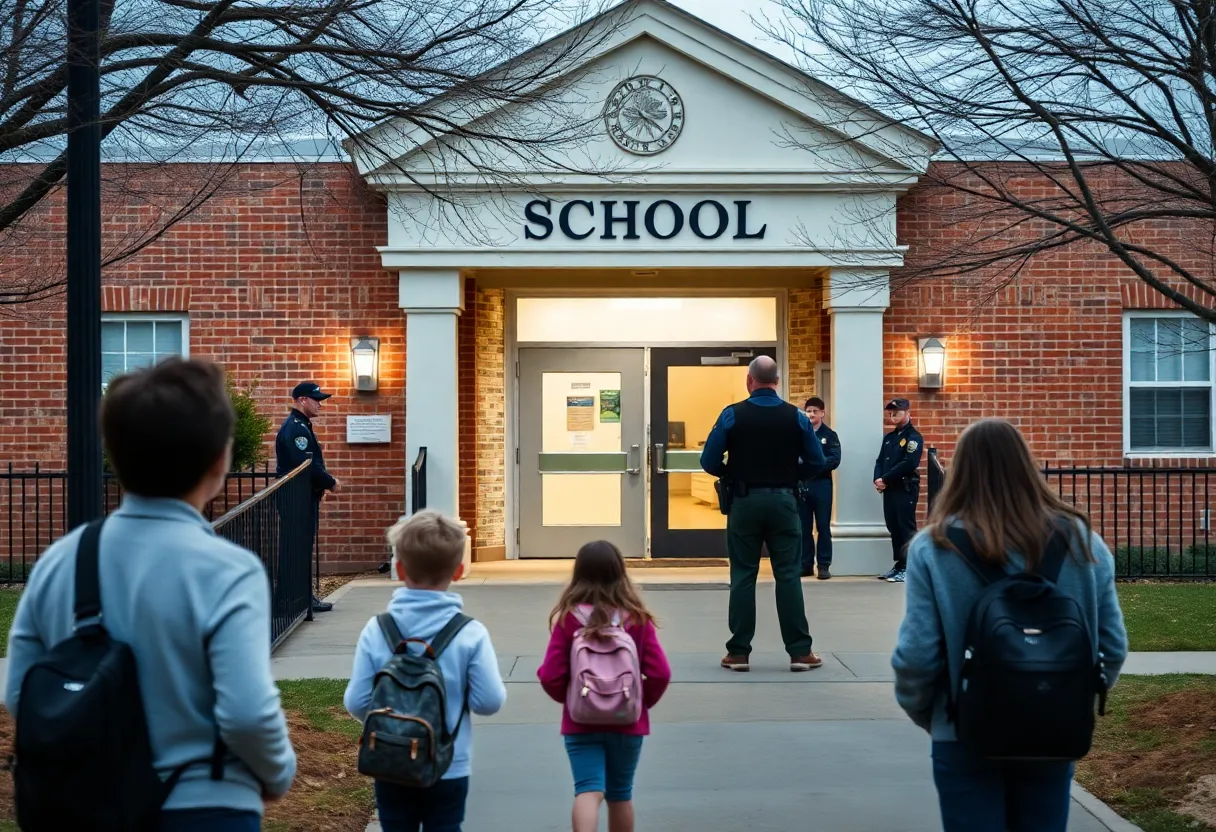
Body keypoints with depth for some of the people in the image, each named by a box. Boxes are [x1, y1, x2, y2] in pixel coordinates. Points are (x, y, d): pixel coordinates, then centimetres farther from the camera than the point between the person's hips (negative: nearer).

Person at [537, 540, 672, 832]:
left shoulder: (568, 618, -9)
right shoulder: (637, 618, -6)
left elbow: (550, 677, -11)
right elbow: (660, 674, -9)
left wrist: (568, 698, 9)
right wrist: (644, 701, 9)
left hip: (581, 722, -2)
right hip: (628, 722, 2)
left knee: (589, 790, -5)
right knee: (620, 793, 18)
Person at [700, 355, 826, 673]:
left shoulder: (733, 415, -6)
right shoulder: (796, 417, -1)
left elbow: (709, 461, -8)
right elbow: (816, 462, 1)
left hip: (745, 501, -1)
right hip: (783, 501, 1)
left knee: (743, 576, 6)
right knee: (788, 575, 5)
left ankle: (739, 652, 7)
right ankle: (800, 651, 6)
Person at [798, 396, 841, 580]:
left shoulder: (829, 435, 2)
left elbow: (835, 460, -10)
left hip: (821, 485, -3)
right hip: (801, 485, 3)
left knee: (823, 527, 1)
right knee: (803, 527, 7)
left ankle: (824, 565, 5)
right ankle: (806, 564, 14)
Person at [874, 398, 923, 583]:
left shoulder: (914, 437, -6)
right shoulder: (889, 437, 18)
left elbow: (908, 463, -17)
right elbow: (880, 461, 14)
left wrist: (885, 479, -15)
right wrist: (878, 480, -6)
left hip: (906, 489, -8)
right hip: (889, 489, 8)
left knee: (906, 528, -7)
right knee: (893, 527, 10)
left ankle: (909, 567, -6)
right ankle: (899, 564, 18)